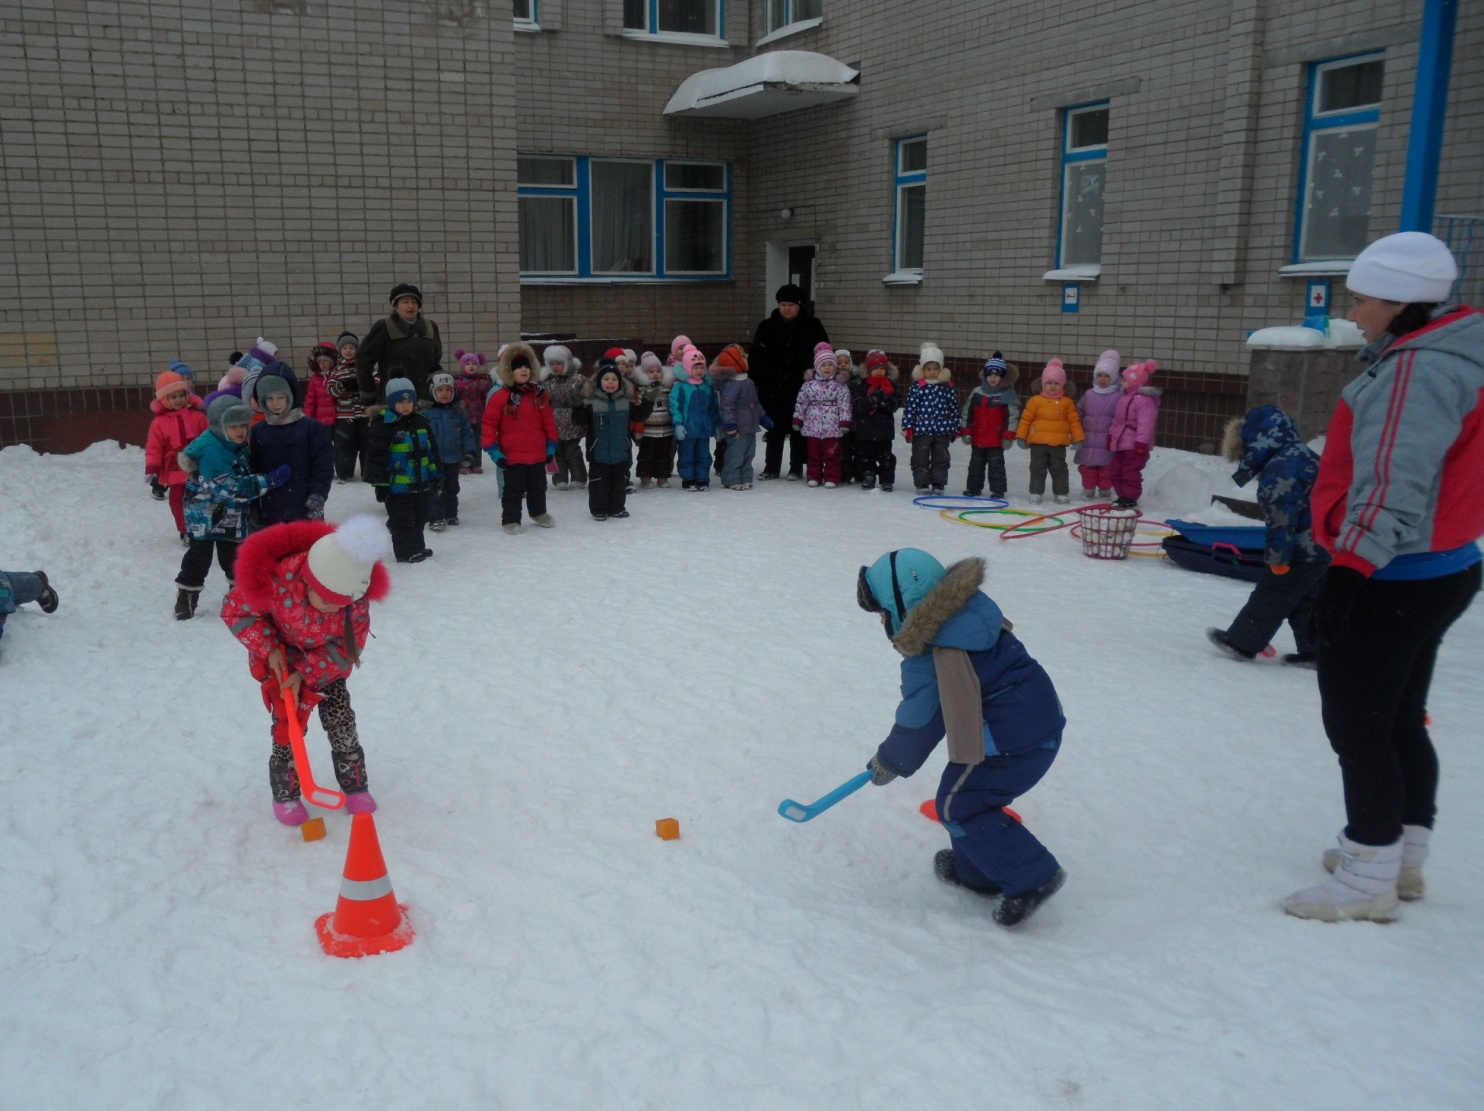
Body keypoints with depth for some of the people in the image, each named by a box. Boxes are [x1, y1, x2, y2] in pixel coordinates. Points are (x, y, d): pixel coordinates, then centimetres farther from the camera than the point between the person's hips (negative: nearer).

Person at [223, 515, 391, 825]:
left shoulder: (355, 596, -30)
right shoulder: (275, 582, -37)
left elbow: (348, 645, -18)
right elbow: (235, 611, -19)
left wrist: (306, 673, -25)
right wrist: (269, 649, -26)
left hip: (327, 665, 2)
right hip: (280, 662, -2)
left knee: (342, 723, 0)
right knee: (287, 725, -4)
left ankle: (355, 787, 18)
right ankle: (285, 796, 16)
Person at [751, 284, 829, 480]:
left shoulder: (812, 326, 0)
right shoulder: (767, 327, 4)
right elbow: (755, 357, 4)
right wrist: (758, 381, -3)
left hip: (801, 389, -1)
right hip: (773, 389, 2)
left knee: (798, 429, 7)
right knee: (774, 429, 9)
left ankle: (796, 469, 15)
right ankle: (771, 467, 18)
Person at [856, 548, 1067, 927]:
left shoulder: (929, 658, -21)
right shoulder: (966, 609, 4)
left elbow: (919, 722, -7)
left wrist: (890, 761, 11)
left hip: (1013, 738, -9)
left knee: (958, 805, 2)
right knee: (971, 794, 21)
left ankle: (1031, 878, 4)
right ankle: (977, 870, 34)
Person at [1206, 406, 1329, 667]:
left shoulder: (1279, 469, -21)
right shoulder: (1305, 455, 12)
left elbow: (1281, 517, -24)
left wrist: (1278, 557, -19)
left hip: (1301, 554, -9)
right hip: (1322, 549, 9)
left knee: (1269, 597, 2)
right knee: (1307, 602, 16)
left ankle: (1241, 642, 12)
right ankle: (1313, 650, 18)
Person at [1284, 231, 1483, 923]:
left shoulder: (1421, 369, -20)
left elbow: (1394, 485, -27)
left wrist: (1350, 567, -25)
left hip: (1389, 583, -11)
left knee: (1356, 724, -1)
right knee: (1400, 720, 19)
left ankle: (1368, 879, 9)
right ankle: (1403, 857, 31)